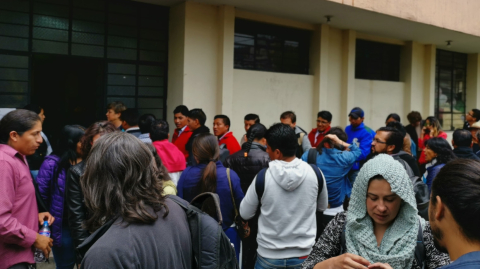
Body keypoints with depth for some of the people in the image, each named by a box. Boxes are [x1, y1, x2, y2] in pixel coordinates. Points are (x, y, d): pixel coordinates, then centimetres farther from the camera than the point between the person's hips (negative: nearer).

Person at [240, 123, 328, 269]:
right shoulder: (314, 173, -11)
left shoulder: (262, 177, -17)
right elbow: (322, 207, 7)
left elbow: (245, 214, -3)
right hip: (304, 255, 2)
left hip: (269, 256, -1)